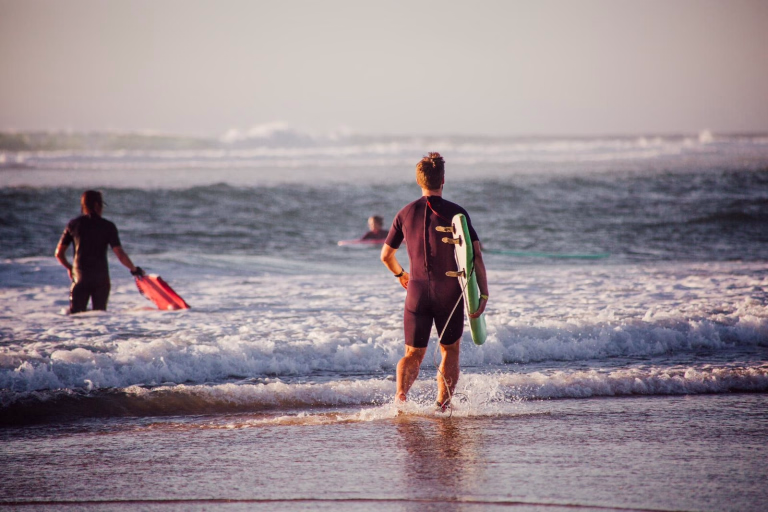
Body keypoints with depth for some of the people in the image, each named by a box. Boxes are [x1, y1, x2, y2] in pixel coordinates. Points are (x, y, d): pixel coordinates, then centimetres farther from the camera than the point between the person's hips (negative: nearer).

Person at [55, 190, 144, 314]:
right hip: (101, 278, -1)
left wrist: (69, 268, 27)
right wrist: (134, 269, 6)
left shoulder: (74, 224, 4)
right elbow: (120, 254, -8)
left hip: (80, 277, 1)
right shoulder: (108, 226, -2)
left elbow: (59, 254, 9)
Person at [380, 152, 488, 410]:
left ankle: (401, 393, -20)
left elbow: (385, 256, 13)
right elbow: (475, 255, -12)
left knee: (413, 354, 8)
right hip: (449, 291, -2)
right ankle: (443, 406, 5)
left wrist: (400, 274, 34)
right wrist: (483, 294, -12)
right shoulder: (456, 212, -4)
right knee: (450, 352, 16)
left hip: (417, 290, 2)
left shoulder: (405, 214, 4)